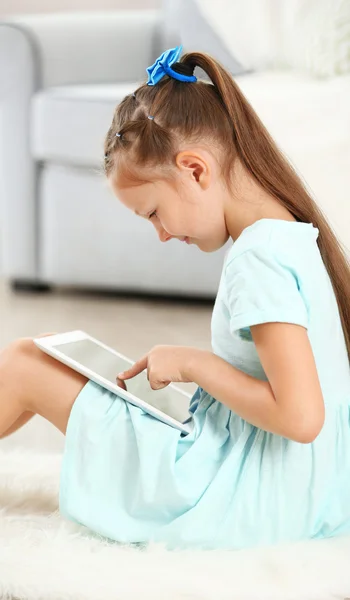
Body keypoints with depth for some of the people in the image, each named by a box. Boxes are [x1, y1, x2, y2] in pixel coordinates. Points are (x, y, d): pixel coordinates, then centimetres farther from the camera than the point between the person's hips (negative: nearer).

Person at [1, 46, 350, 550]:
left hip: (246, 503, -9)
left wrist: (195, 364, -15)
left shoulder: (258, 257, -21)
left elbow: (300, 417, -27)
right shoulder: (297, 235, 7)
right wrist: (198, 363, 7)